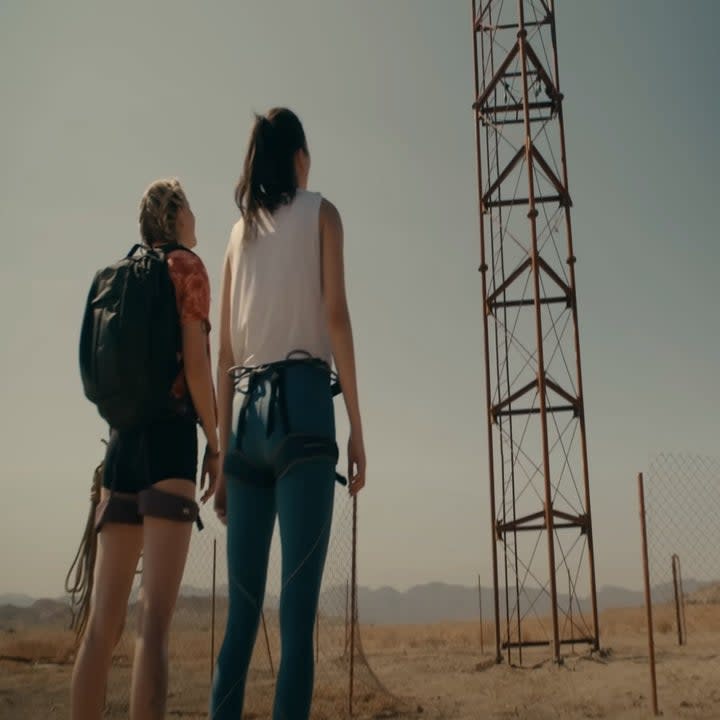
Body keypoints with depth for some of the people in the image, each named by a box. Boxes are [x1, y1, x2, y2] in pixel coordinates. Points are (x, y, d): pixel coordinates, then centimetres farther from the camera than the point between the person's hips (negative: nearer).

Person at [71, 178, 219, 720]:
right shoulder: (187, 267, 1)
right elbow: (195, 365, -9)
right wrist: (216, 446, -3)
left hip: (122, 441, 7)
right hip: (170, 436, -7)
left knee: (103, 621, 6)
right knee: (154, 621, -12)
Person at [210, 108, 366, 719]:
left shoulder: (240, 232, 20)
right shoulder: (319, 212, 9)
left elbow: (225, 354, 15)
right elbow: (335, 315, -5)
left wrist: (224, 452, 16)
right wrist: (356, 428, -4)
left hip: (247, 416, 5)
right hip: (301, 405, -5)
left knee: (242, 609, 7)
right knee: (298, 609, -8)